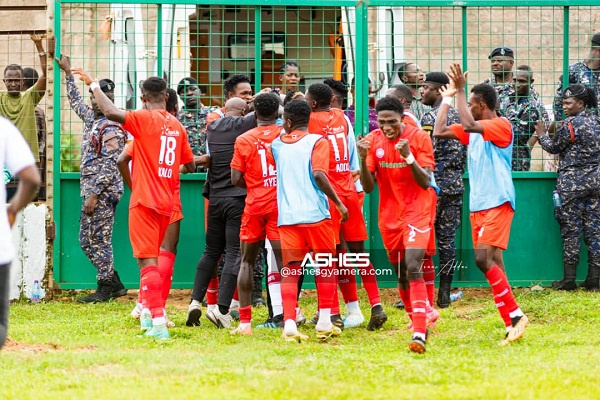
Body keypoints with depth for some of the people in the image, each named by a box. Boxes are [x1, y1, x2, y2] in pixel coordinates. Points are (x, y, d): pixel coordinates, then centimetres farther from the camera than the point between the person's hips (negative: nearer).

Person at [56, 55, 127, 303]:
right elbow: (76, 102, 34)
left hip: (104, 192, -10)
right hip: (92, 190, 10)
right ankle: (114, 284, 18)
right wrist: (68, 73, 37)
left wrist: (94, 195, -23)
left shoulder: (111, 129, -14)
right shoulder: (91, 118, 13)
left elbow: (110, 165, -20)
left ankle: (105, 289, 2)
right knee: (86, 240, 12)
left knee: (98, 240, -6)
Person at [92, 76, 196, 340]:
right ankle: (152, 312, 33)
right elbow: (190, 166, 15)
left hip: (145, 201, -7)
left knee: (147, 260, -9)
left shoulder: (144, 119, -10)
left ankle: (159, 323, -19)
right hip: (167, 201, 7)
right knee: (154, 257, 23)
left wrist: (96, 88, -8)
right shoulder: (177, 126, 9)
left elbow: (111, 112, -25)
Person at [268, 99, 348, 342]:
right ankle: (324, 323, 11)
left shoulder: (276, 145, 10)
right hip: (315, 213, -2)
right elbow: (318, 174, -16)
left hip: (286, 216, 2)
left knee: (290, 271, 3)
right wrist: (338, 203, -9)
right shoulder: (316, 142, -2)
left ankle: (289, 324, -12)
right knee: (325, 267, 12)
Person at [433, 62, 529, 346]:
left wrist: (460, 91, -19)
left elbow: (469, 125, -26)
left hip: (498, 203, -9)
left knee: (483, 259, -20)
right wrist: (447, 98, 14)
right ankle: (512, 324, 3)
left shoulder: (501, 126, -10)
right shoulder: (474, 130, 15)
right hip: (477, 206, 9)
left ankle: (515, 315, -16)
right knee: (492, 266, 4)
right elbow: (439, 132, 13)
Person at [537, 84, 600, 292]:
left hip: (572, 184, -6)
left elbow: (553, 147, -3)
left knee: (570, 230, 0)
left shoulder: (569, 125, -13)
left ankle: (569, 279, 1)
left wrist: (542, 135, 16)